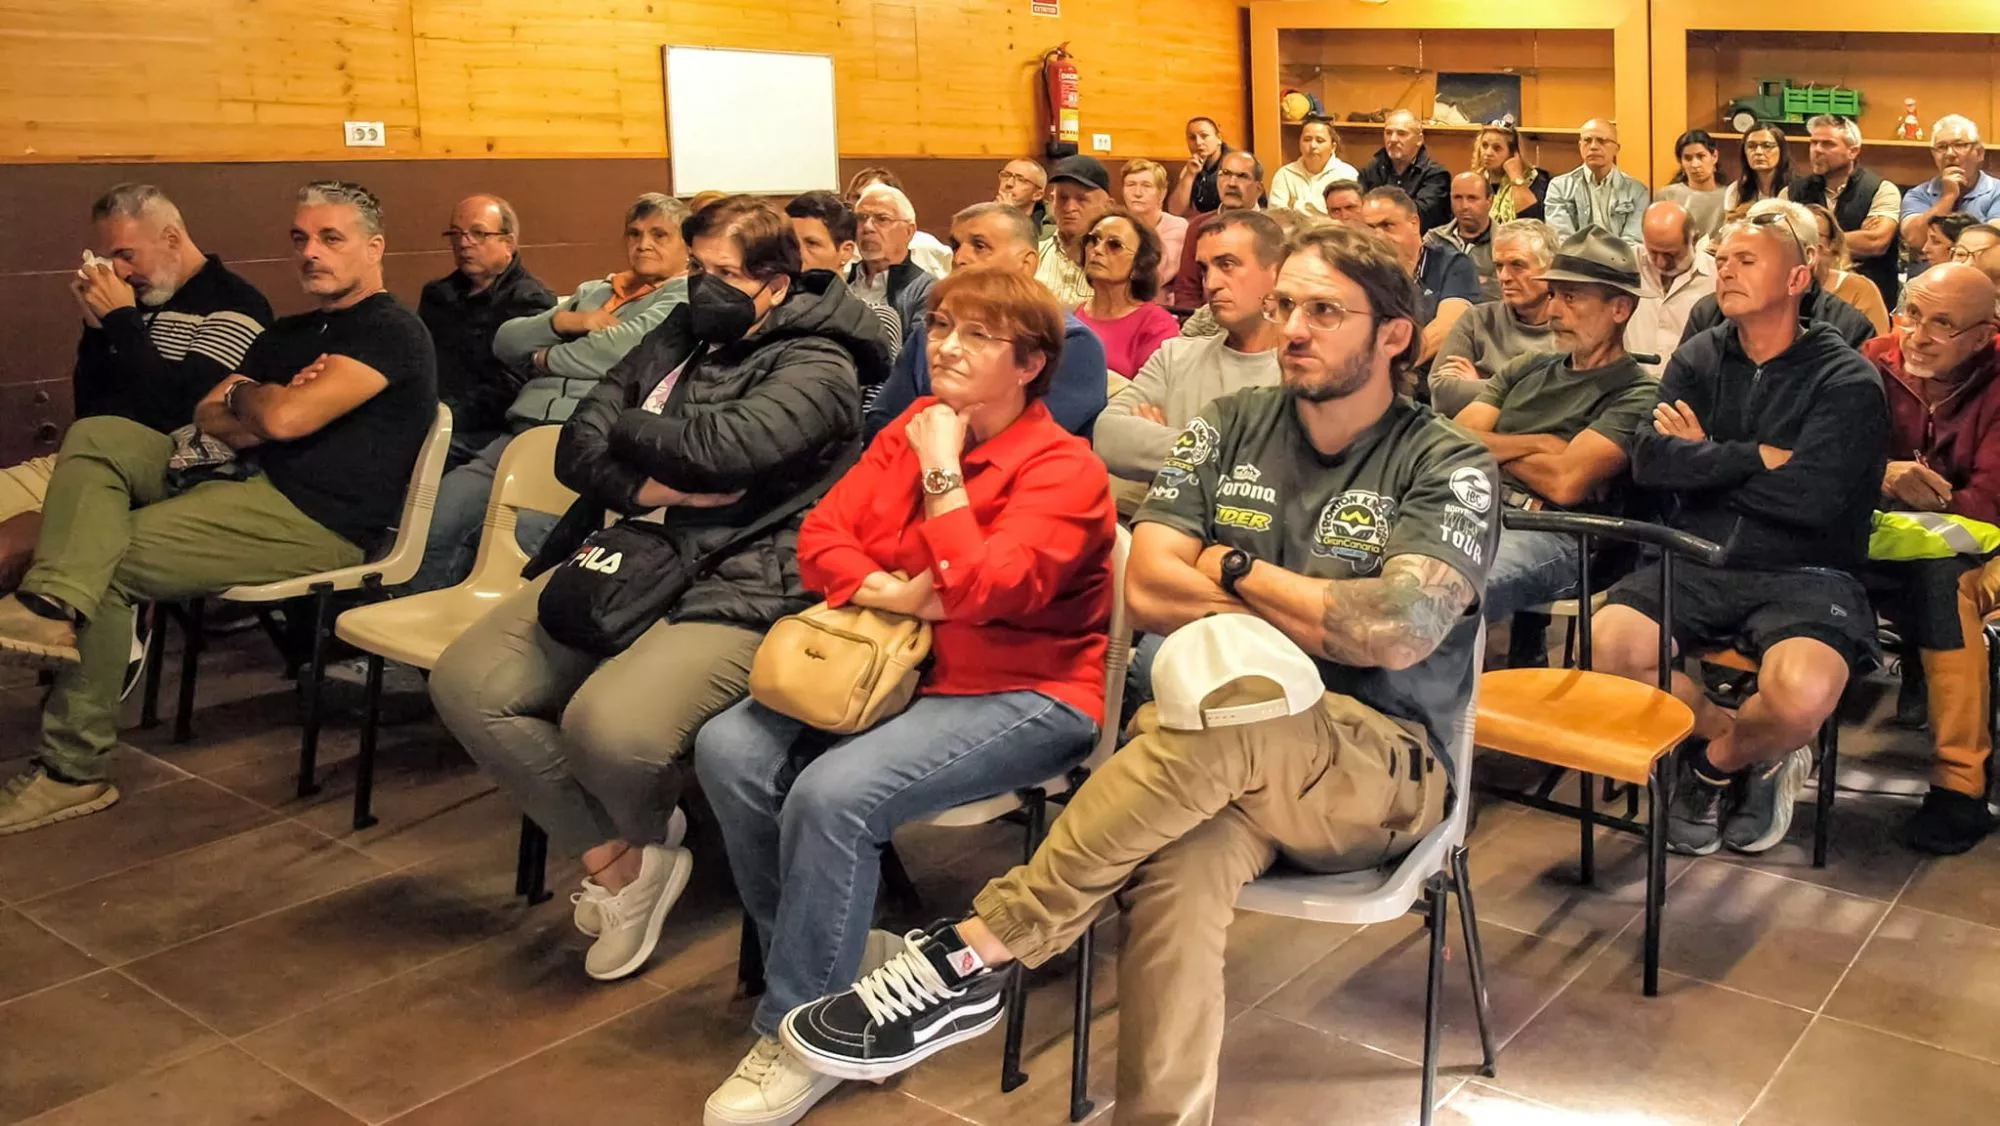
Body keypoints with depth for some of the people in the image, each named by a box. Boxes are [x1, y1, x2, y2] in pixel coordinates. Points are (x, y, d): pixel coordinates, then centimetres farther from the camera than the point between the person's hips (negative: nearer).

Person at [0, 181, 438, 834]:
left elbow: (283, 419, -19)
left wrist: (243, 395, 5)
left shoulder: (391, 334, -9)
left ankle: (73, 771, -6)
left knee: (109, 562, -15)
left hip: (319, 523, -9)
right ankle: (55, 604, -28)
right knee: (95, 436, -5)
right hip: (252, 486, 9)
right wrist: (258, 407, -6)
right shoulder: (286, 334, 23)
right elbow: (207, 418, 16)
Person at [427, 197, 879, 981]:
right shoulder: (680, 335, 17)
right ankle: (615, 858, 3)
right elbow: (578, 447, 8)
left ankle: (648, 841, 9)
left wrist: (625, 430, -3)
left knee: (607, 724, -31)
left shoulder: (816, 365, -5)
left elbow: (720, 447, -22)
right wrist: (648, 485, -14)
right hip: (626, 560, 8)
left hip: (737, 591, -8)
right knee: (467, 682, -7)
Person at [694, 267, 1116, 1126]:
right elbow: (822, 537, 5)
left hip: (1023, 693, -7)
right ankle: (825, 957, 3)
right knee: (729, 749, -14)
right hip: (902, 663, 7)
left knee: (833, 794, -29)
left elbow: (982, 590, -24)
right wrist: (897, 596, -13)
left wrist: (942, 473, -17)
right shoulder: (909, 428, 9)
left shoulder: (1064, 469, -11)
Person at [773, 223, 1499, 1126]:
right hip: (1219, 756, 3)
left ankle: (976, 954, -29)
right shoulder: (1230, 428, 9)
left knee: (1225, 697, -37)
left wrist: (1235, 569, -6)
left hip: (1382, 771, -2)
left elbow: (1396, 632, -18)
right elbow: (1150, 592, -1)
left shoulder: (1447, 467, -2)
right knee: (1179, 871, -35)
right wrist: (1316, 612, -6)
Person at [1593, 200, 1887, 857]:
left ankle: (1717, 758, 5)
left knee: (1802, 694, -34)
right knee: (1608, 642, -26)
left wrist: (1703, 458, -5)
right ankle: (1758, 751, 1)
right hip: (1698, 565, 4)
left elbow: (1812, 500, -16)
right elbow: (1649, 462, -4)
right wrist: (1757, 457, -9)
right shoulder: (1699, 359, 11)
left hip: (1803, 575, -3)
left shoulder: (1848, 380, -1)